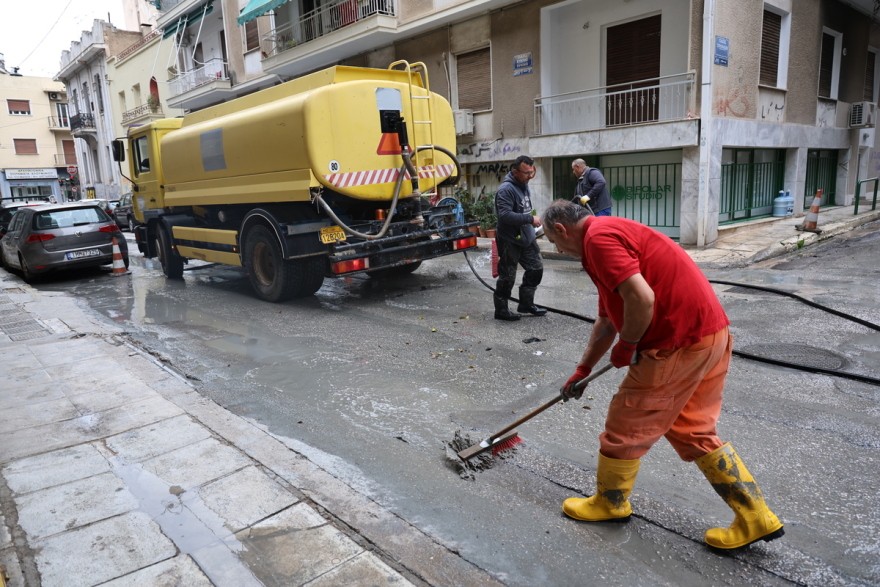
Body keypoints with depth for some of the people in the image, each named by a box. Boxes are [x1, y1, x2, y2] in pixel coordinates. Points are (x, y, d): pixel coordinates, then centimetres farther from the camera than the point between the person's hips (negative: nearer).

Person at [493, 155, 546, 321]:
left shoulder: (524, 185, 9)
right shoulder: (506, 189, -21)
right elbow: (505, 215, -30)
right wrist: (530, 219, -27)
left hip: (526, 237, 9)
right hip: (509, 241, -9)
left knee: (536, 267, 13)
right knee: (507, 276, 0)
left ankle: (526, 303, 26)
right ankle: (501, 309, 15)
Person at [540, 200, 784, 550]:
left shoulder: (598, 236, -12)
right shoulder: (612, 233, 22)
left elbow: (641, 298, -27)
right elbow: (606, 321, 30)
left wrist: (626, 346, -8)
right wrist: (582, 370, 37)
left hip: (679, 346, -10)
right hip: (711, 335, 10)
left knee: (626, 426, 9)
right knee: (693, 431, 22)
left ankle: (609, 502, 31)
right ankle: (755, 516, 27)